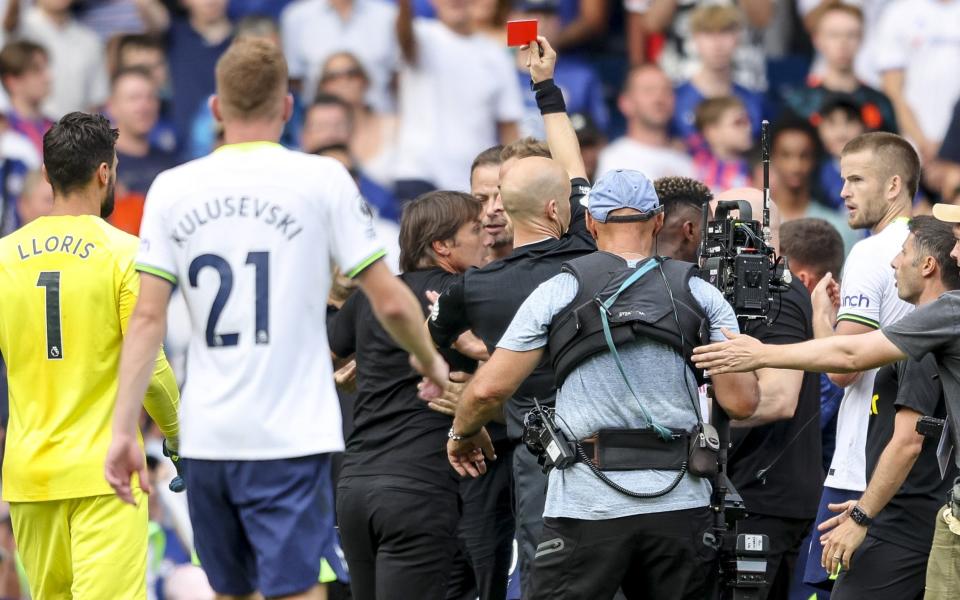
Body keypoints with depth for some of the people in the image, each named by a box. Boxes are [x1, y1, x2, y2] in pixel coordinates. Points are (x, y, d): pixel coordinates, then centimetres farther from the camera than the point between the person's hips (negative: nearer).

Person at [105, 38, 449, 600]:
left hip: (205, 439, 4)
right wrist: (431, 363, 17)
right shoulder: (322, 180, -3)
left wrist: (124, 430, 2)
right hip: (290, 437, -4)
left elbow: (148, 318, 1)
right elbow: (390, 301, -1)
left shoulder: (172, 189, 4)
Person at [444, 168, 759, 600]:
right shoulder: (700, 295, 7)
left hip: (588, 503, -2)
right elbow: (741, 403, 2)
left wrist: (463, 433, 22)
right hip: (680, 502, 2)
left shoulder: (558, 292, 2)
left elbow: (489, 388, 0)